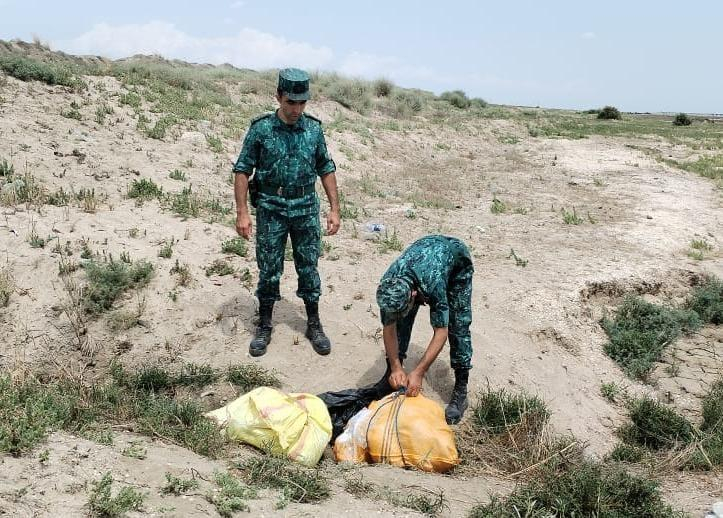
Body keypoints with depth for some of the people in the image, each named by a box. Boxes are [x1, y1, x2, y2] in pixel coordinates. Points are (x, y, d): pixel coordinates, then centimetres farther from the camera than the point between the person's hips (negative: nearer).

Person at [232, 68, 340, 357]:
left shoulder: (314, 128, 1)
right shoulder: (261, 129, -7)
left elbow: (326, 169, 8)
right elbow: (242, 170, -4)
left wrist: (334, 208, 3)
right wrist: (242, 213, -10)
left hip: (306, 211, 2)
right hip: (271, 211, -2)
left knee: (309, 269, 9)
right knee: (269, 271, 6)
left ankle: (314, 325, 22)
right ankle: (264, 327, 21)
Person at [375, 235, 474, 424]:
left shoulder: (433, 284, -46)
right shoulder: (387, 287, -33)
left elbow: (440, 332, -38)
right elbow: (389, 327, -20)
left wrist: (418, 372, -40)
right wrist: (396, 368, -26)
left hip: (457, 260, -4)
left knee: (458, 325, -13)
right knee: (401, 321, -5)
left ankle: (460, 390, -4)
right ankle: (391, 375, 12)